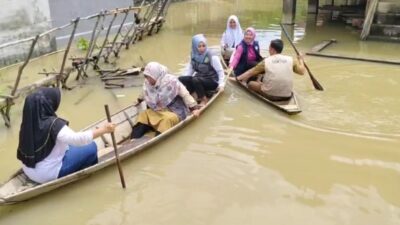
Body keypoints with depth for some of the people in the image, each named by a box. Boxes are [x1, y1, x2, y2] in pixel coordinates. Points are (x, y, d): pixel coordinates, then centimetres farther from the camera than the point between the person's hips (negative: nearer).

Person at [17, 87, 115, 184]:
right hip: (46, 175, -8)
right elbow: (76, 139, -39)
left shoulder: (29, 120, -5)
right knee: (91, 147, -1)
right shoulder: (53, 124, -29)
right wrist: (103, 129, -34)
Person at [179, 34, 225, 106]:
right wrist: (183, 82, -10)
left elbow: (220, 71, -9)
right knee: (181, 79, -18)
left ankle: (204, 99, -15)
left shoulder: (212, 57, -13)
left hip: (212, 81, -5)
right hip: (199, 79, 5)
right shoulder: (194, 56, 1)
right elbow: (189, 70, 5)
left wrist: (221, 84, -19)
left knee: (195, 80, -35)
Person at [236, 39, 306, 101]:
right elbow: (302, 71, 10)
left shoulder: (266, 61, -4)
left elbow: (250, 72, 7)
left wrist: (237, 78, 21)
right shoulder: (290, 60, -2)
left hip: (270, 95, -2)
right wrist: (301, 60, 29)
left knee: (251, 83, 17)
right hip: (287, 96, 2)